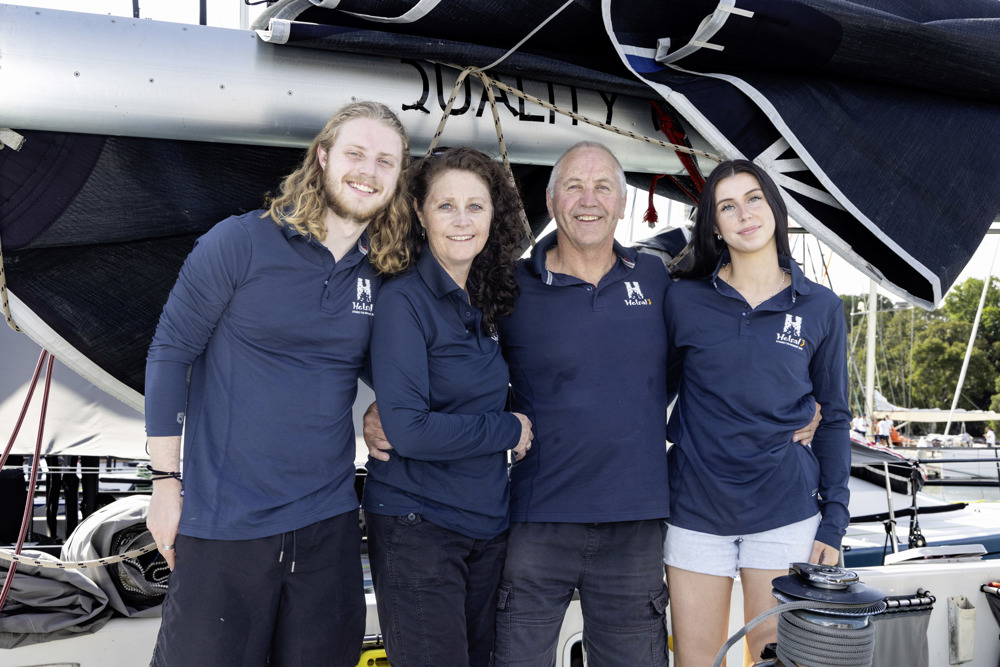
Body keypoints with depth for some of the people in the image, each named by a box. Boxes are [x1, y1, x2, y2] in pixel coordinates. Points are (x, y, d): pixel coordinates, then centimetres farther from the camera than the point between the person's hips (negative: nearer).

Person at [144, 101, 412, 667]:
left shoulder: (386, 275, 4)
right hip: (223, 523, -4)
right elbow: (170, 352, -3)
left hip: (329, 524, 4)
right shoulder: (240, 243, -8)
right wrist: (167, 482, -4)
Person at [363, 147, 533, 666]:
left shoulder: (486, 301, 7)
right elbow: (408, 430, -21)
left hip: (488, 522, 7)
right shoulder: (403, 300, -14)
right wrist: (510, 429, -11)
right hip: (417, 526, -7)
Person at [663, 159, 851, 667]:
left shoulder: (820, 308, 2)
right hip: (695, 509, 0)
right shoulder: (684, 300, 0)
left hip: (786, 513, 0)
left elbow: (834, 419, 7)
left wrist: (833, 522, 2)